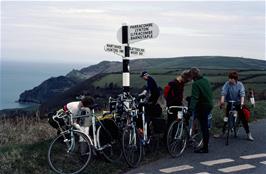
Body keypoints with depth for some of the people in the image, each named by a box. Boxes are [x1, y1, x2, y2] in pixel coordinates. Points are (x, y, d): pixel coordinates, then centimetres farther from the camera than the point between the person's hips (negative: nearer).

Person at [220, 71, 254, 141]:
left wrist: (242, 102, -37)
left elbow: (242, 94, -22)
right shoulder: (227, 84, -12)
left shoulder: (240, 85, -12)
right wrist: (222, 101, -37)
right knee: (227, 118, 2)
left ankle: (248, 134, 7)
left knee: (243, 118, 0)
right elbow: (223, 93, -22)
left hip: (238, 103, 0)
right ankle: (223, 132, 16)